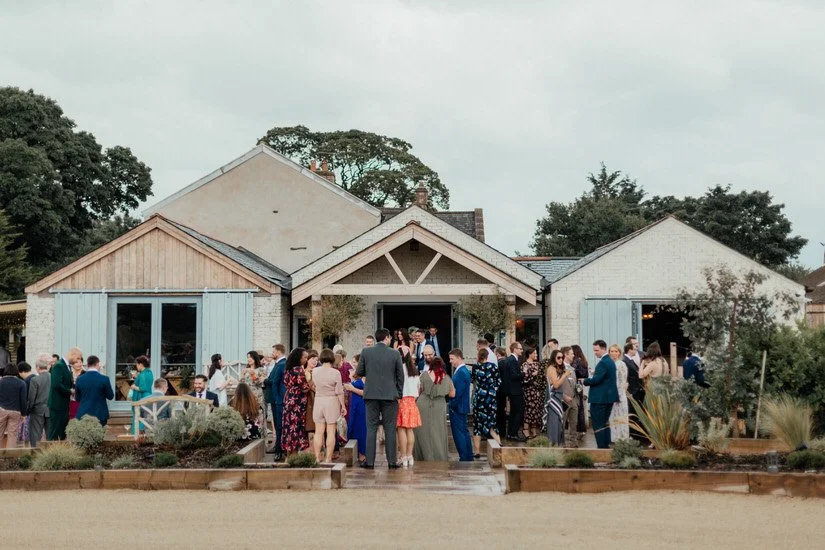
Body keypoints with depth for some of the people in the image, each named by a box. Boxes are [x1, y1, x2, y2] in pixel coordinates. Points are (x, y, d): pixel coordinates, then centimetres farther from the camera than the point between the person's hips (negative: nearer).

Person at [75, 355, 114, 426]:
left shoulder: (80, 380, -2)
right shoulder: (104, 379, -10)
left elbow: (77, 398, 8)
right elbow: (110, 396, 0)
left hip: (83, 415, 2)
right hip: (100, 415, -2)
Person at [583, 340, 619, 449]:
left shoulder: (603, 363, -19)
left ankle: (602, 447, -5)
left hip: (599, 399, -10)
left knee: (598, 425, -4)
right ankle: (607, 445, 22)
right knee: (605, 423, 18)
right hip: (609, 397, 10)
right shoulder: (611, 361, 13)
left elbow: (596, 379, -24)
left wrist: (585, 381, -8)